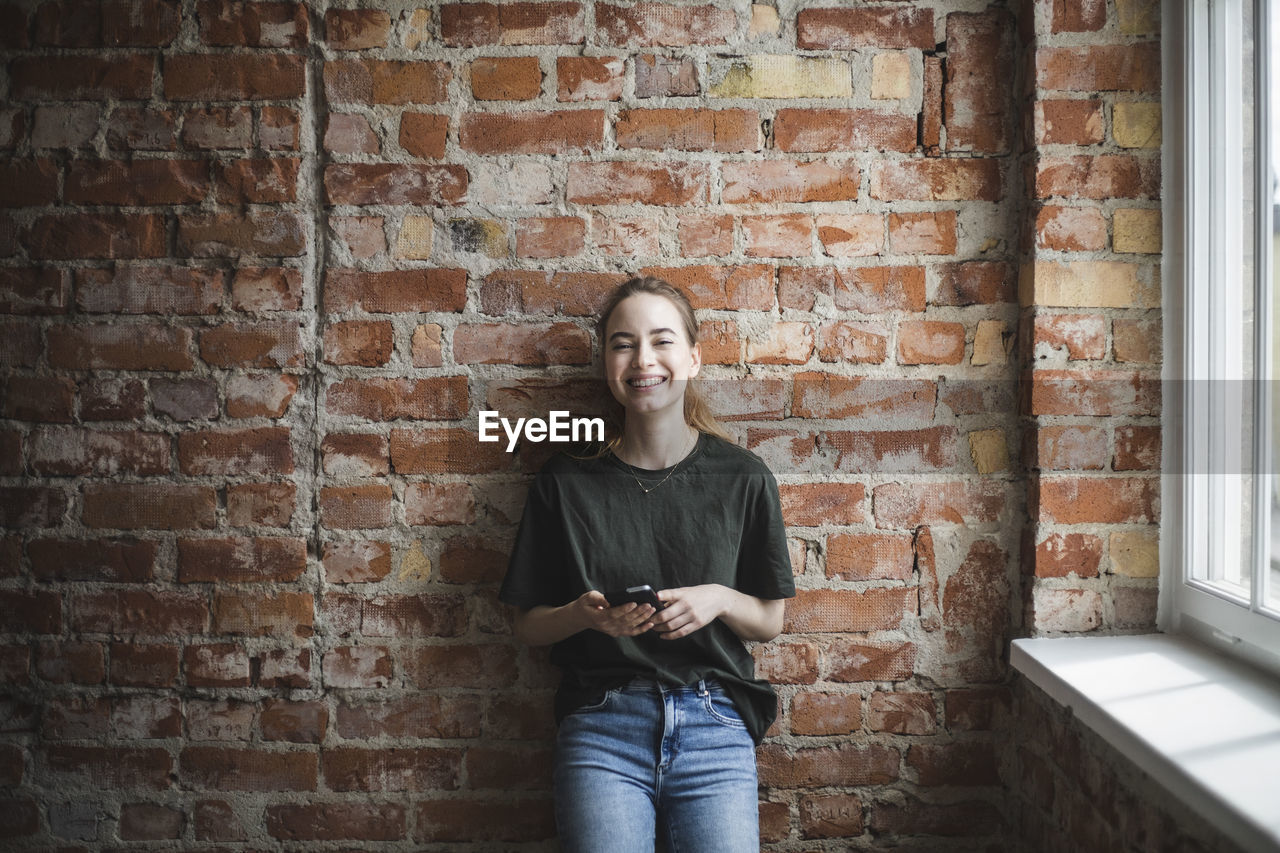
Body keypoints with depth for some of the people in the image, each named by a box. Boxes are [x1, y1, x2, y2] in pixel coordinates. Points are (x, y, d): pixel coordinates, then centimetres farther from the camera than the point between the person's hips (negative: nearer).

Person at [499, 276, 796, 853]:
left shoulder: (742, 479, 2)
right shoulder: (566, 482, 1)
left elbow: (770, 622, 9)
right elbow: (528, 625, 8)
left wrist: (720, 600, -11)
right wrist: (584, 614, -13)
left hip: (715, 727, 1)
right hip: (602, 728, 0)